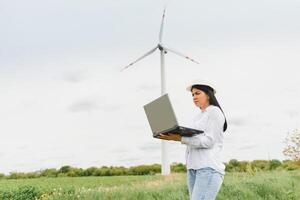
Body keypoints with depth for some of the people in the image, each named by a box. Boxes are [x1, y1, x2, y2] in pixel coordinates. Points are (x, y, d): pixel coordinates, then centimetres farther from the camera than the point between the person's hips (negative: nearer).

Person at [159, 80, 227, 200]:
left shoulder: (214, 111, 0)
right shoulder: (198, 116, 23)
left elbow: (208, 141, -11)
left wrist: (180, 138, -18)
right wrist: (175, 135, 0)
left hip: (209, 168, -8)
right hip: (192, 168, 8)